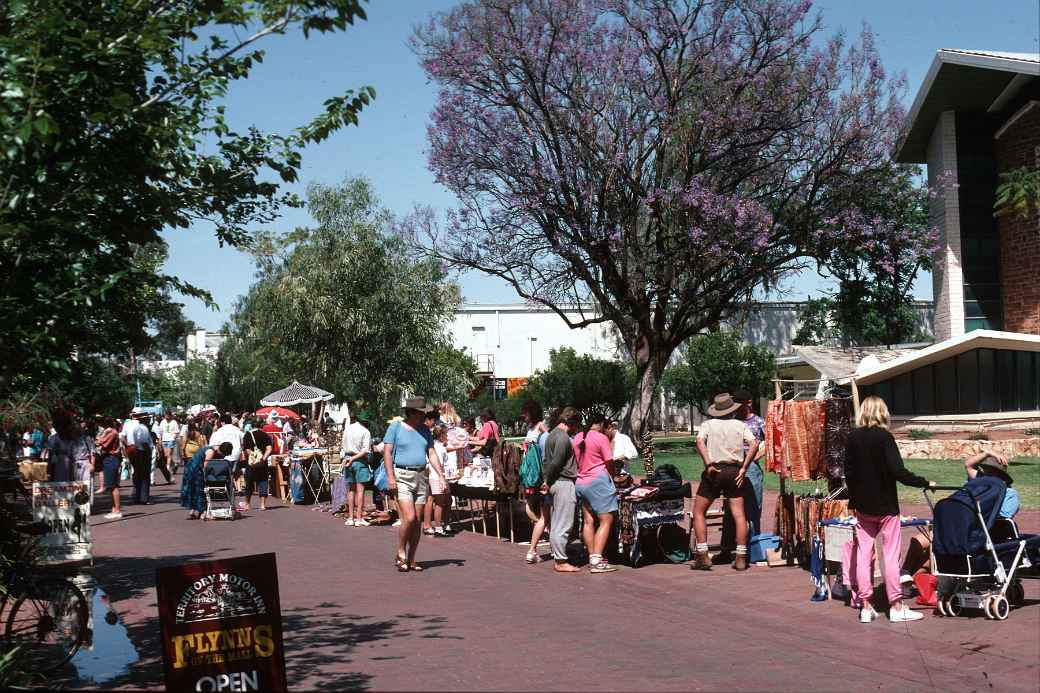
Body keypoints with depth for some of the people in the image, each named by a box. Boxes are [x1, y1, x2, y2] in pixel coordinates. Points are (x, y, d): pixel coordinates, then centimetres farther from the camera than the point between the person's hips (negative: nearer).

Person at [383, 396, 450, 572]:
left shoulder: (424, 431, 14)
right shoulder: (395, 428, -1)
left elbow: (431, 454, 14)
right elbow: (387, 453, -6)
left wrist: (441, 475, 2)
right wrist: (390, 477, -16)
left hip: (421, 477, 5)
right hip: (401, 477, -5)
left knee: (417, 522, 4)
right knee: (409, 518, -17)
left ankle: (411, 560, 13)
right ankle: (400, 553, 4)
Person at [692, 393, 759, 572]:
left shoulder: (708, 424, 6)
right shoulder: (740, 425, 10)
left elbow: (700, 441, -13)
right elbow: (754, 444, -3)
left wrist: (708, 464, -16)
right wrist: (744, 468, -3)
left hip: (714, 471, -1)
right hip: (734, 471, 2)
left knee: (698, 512, 8)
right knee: (739, 514, 3)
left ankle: (703, 556, 0)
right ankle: (741, 558, 1)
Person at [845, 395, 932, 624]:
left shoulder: (852, 438, 1)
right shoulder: (884, 436, -13)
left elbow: (849, 473, 7)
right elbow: (898, 471, -18)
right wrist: (924, 483, -8)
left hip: (862, 505, 4)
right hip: (885, 505, -4)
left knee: (863, 554, 7)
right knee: (891, 554, 2)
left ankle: (865, 606, 9)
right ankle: (896, 606, 5)